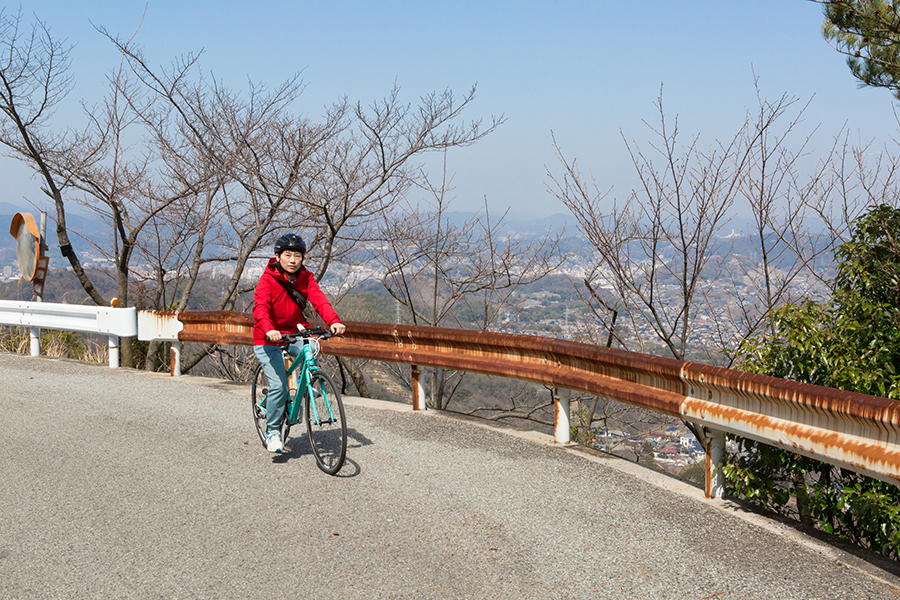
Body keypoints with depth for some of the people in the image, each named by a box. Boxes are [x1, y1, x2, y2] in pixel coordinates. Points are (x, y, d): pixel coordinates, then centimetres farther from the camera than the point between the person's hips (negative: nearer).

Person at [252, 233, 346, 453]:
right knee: (279, 386, -14)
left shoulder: (305, 278, -3)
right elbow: (261, 307, -29)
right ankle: (273, 430, 6)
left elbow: (319, 299, -18)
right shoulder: (268, 279, -15)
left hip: (294, 333, 4)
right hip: (268, 340, -4)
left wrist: (334, 321, -36)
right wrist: (268, 330, -50)